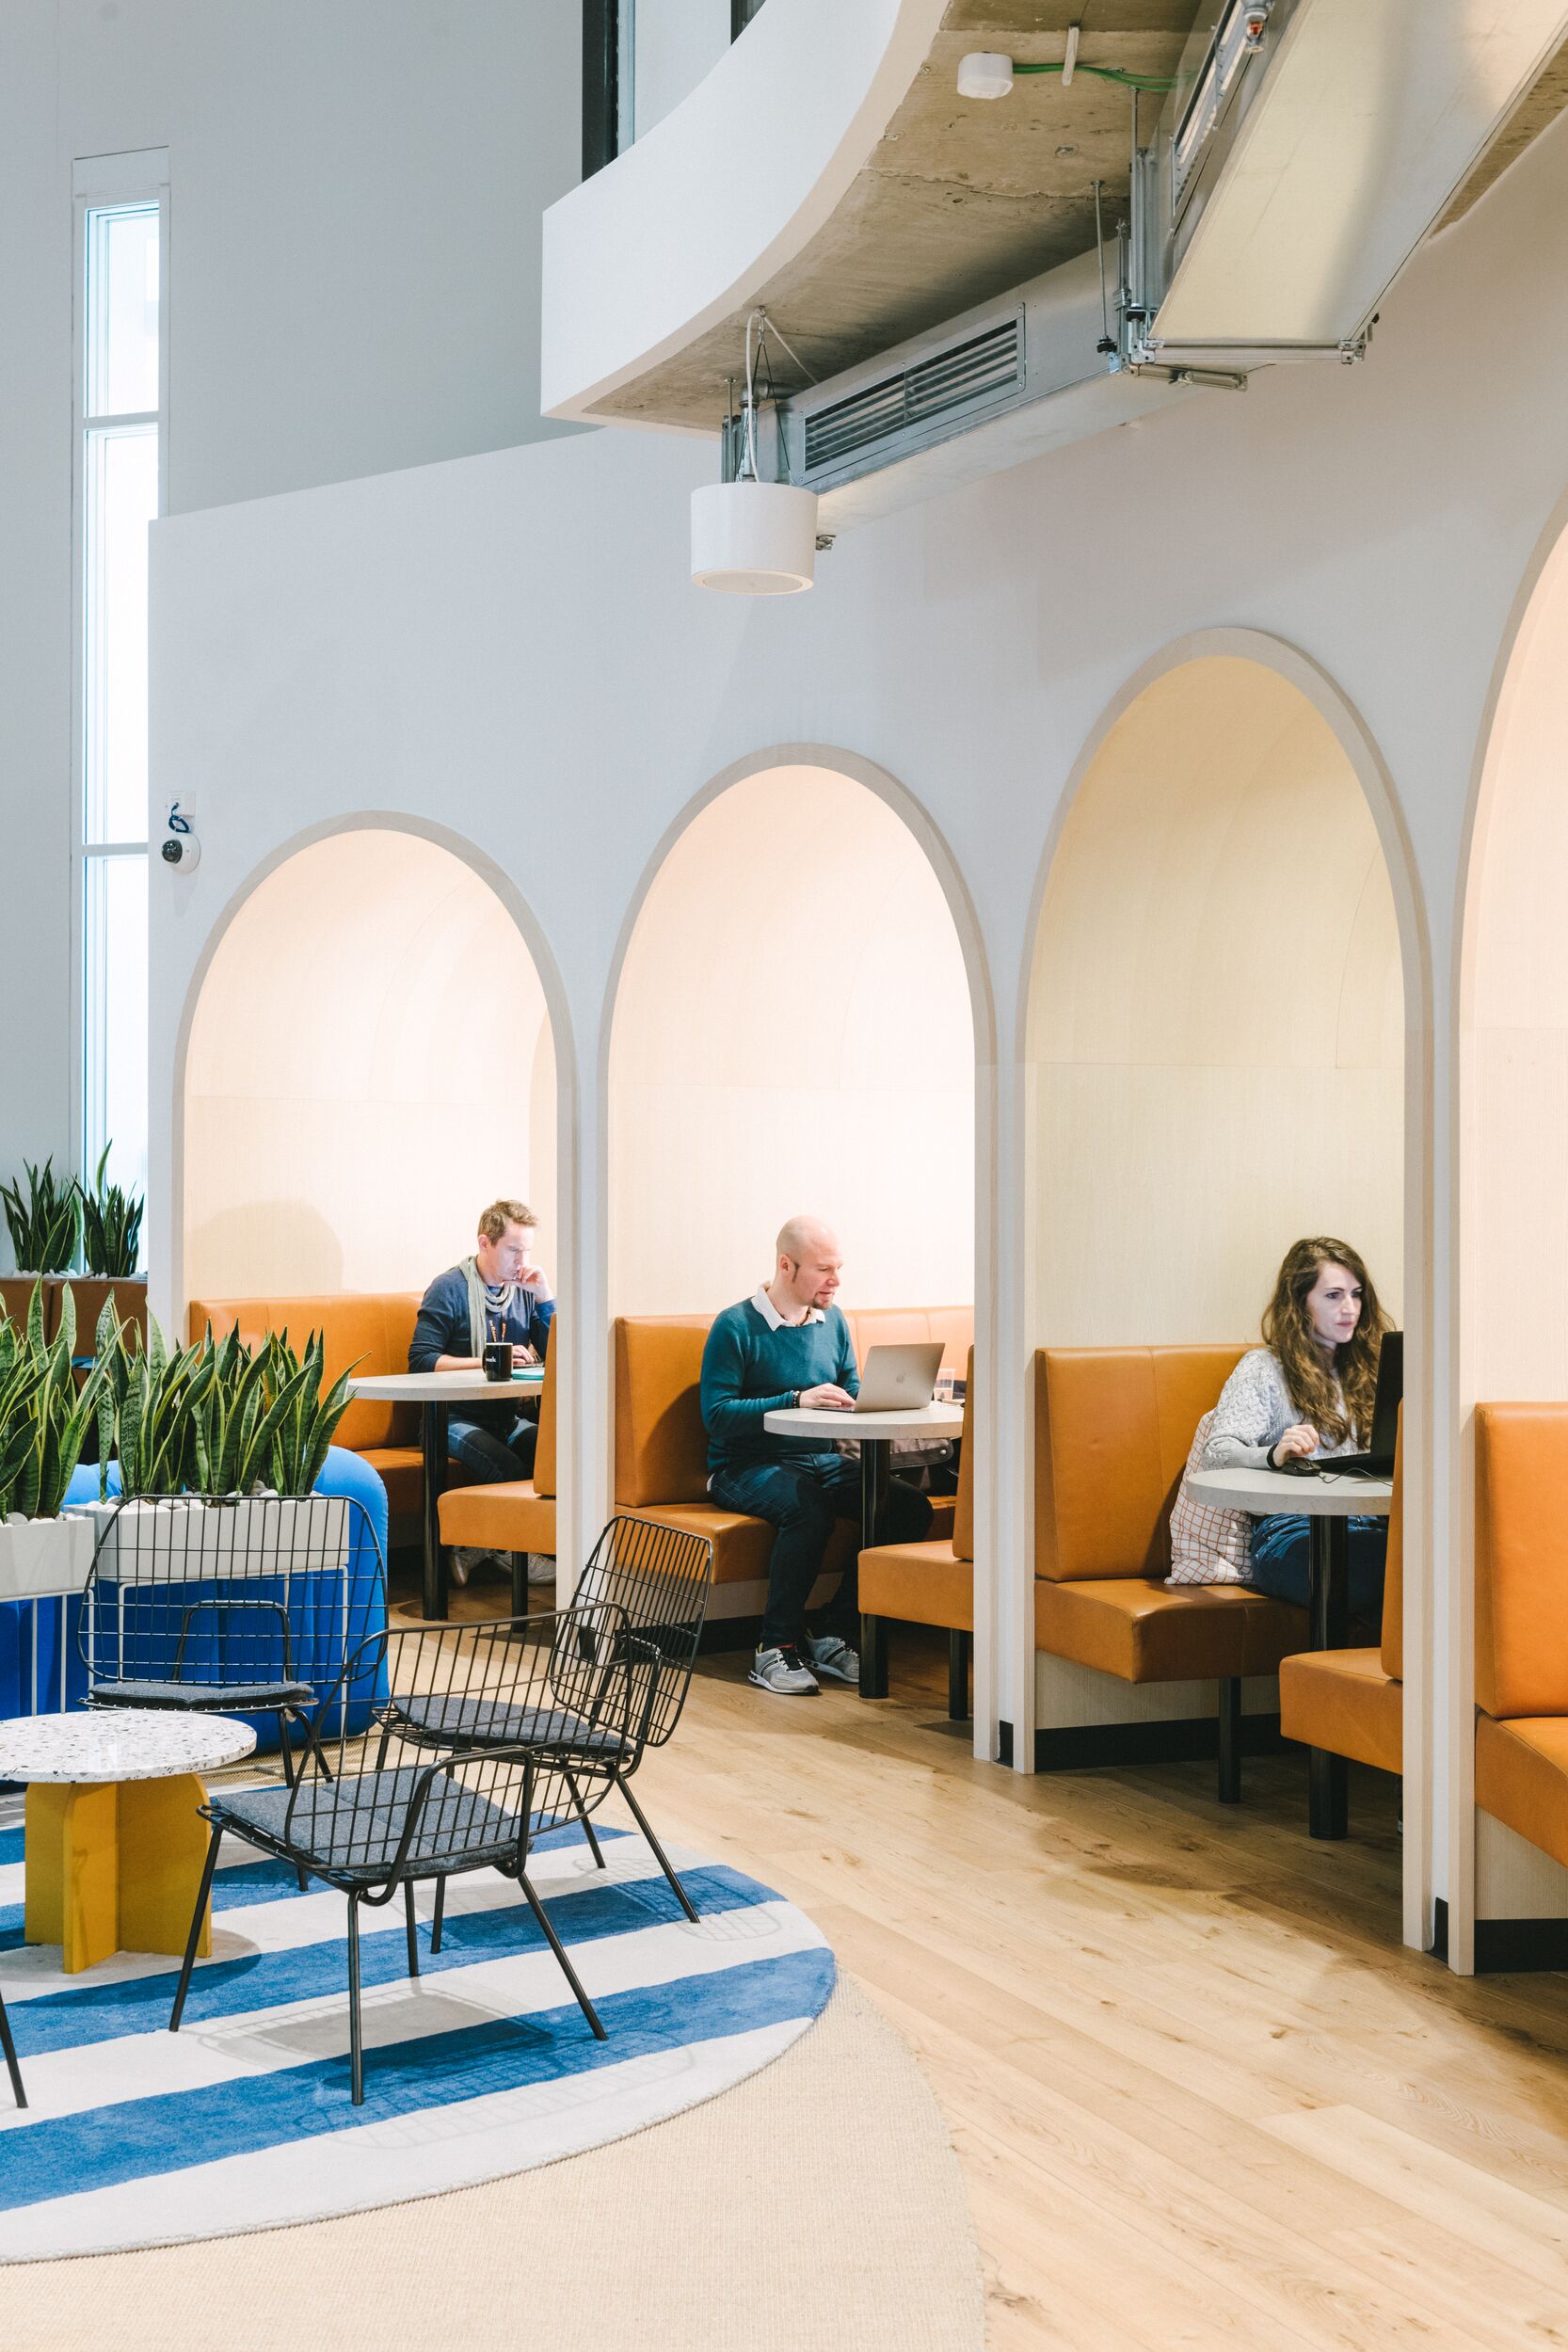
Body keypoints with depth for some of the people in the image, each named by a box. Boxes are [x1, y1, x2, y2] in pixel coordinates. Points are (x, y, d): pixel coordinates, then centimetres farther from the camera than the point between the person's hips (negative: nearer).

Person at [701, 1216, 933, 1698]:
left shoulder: (833, 1320, 11)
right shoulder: (735, 1327, -9)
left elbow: (852, 1392, 20)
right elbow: (717, 1415, -16)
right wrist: (796, 1401, -23)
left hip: (820, 1460, 6)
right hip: (744, 1469, -6)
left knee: (910, 1507, -18)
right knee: (808, 1504, -38)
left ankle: (833, 1638, -12)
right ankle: (777, 1647, -25)